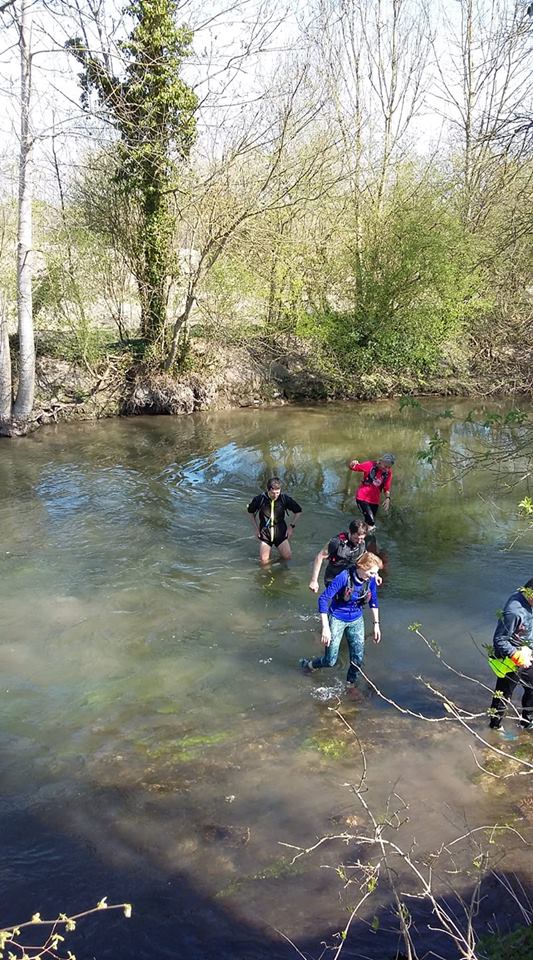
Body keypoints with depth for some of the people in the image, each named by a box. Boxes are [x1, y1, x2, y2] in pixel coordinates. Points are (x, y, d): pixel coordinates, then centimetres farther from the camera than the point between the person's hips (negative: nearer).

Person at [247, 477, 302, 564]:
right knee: (264, 561, -6)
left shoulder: (285, 498, -14)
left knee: (287, 557, -7)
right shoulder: (260, 499, -16)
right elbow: (251, 512, 4)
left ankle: (280, 547, 23)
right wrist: (256, 528, 3)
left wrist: (291, 526, -1)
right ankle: (268, 548, 24)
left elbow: (298, 511, 2)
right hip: (265, 532, -1)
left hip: (281, 532, 1)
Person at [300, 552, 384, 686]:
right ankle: (307, 664, 30)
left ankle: (350, 684, 30)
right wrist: (325, 627, -29)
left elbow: (373, 601, 7)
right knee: (330, 661, 0)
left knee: (358, 659, 4)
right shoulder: (344, 577, -28)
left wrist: (376, 624, 8)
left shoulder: (370, 580, -13)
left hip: (356, 620, 4)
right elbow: (323, 599, -26)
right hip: (337, 619, -4)